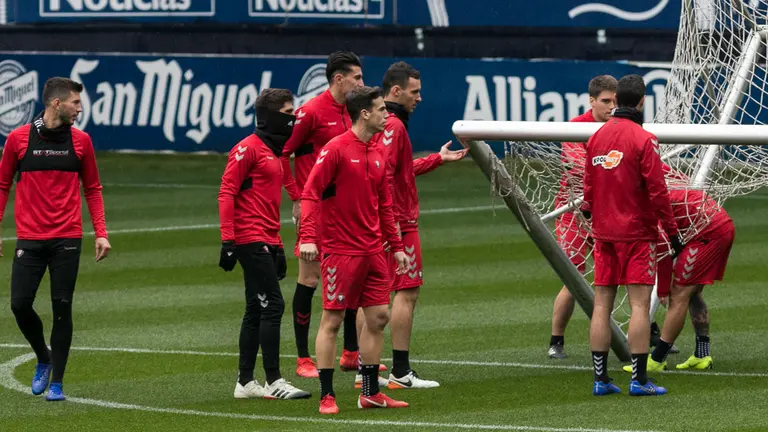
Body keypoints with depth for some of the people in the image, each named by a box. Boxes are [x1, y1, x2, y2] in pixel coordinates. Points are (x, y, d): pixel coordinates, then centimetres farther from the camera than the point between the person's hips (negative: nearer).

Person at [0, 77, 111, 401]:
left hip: (67, 240, 0)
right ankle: (43, 360, 21)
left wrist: (101, 232, 3)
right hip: (29, 239, 0)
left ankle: (56, 383, 7)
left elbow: (92, 189, 11)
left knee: (62, 308, -2)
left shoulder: (80, 140, 4)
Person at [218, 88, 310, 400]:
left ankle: (245, 382, 14)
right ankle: (273, 381, -11)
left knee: (256, 311, 10)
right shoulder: (248, 148, -9)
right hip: (251, 240, -10)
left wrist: (278, 246, 22)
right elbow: (227, 193, -13)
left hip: (267, 242, 10)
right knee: (272, 306, -11)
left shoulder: (275, 152, 19)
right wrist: (228, 240, -19)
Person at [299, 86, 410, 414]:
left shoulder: (377, 155, 12)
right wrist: (308, 237, -25)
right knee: (332, 320, -3)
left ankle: (370, 393, 15)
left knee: (378, 316, 7)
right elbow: (310, 193, -15)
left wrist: (396, 246, 19)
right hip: (341, 250, -8)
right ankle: (327, 396, 1)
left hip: (373, 251, 8)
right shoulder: (336, 149, -11)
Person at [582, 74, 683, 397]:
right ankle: (639, 379, -8)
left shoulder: (596, 137, 7)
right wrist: (672, 232, -6)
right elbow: (657, 191, -13)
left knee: (602, 304, 6)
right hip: (636, 233, -6)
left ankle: (600, 378, 7)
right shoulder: (643, 140, -11)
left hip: (604, 233, 6)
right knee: (640, 303, -4)